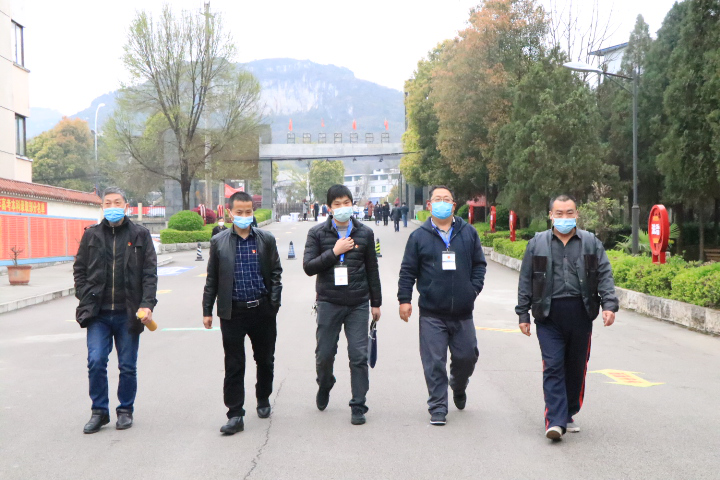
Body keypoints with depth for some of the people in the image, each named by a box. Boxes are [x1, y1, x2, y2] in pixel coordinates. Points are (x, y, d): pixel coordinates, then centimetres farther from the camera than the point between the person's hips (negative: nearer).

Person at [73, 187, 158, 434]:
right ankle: (99, 411, 10)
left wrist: (147, 304, -10)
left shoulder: (140, 235, 3)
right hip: (98, 314, 1)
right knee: (96, 362, -7)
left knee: (128, 367, 6)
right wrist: (86, 300, 0)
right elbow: (79, 270, 12)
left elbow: (150, 273, 0)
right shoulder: (91, 235, 7)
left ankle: (125, 411, 23)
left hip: (128, 313, -1)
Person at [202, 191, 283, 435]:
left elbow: (276, 273, 8)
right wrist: (207, 310, 5)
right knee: (234, 365, 0)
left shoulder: (266, 239, 3)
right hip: (233, 312, -1)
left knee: (265, 360, 13)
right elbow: (212, 279, 6)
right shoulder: (219, 242, 3)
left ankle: (263, 399, 36)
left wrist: (274, 302, -2)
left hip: (262, 310, 1)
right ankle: (235, 415, 6)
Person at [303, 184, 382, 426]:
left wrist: (376, 302, 13)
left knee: (359, 356, -2)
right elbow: (308, 266, -6)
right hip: (328, 303, -1)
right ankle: (324, 386, 37)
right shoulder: (317, 233, 1)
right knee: (324, 354, 5)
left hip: (358, 304, 1)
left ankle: (358, 406, 8)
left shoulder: (364, 233, 6)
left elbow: (372, 270, 12)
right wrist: (334, 252, -15)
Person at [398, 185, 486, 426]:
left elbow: (479, 264, 14)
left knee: (466, 356, 10)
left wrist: (473, 289, 1)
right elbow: (407, 271, 5)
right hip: (431, 313, -2)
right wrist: (404, 299, -2)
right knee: (434, 363, -3)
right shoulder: (419, 236, 4)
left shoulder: (468, 233, 8)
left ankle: (458, 388, 41)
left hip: (462, 312, 2)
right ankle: (438, 409, 7)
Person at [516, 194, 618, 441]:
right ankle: (555, 421, -11)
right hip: (548, 314, -1)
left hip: (581, 314, 2)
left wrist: (609, 304, -10)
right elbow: (526, 281, 9)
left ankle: (569, 414, 25)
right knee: (553, 366, -9)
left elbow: (604, 275, 5)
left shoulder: (591, 243, 9)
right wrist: (523, 314, 5)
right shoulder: (537, 243, 7)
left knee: (577, 367, 8)